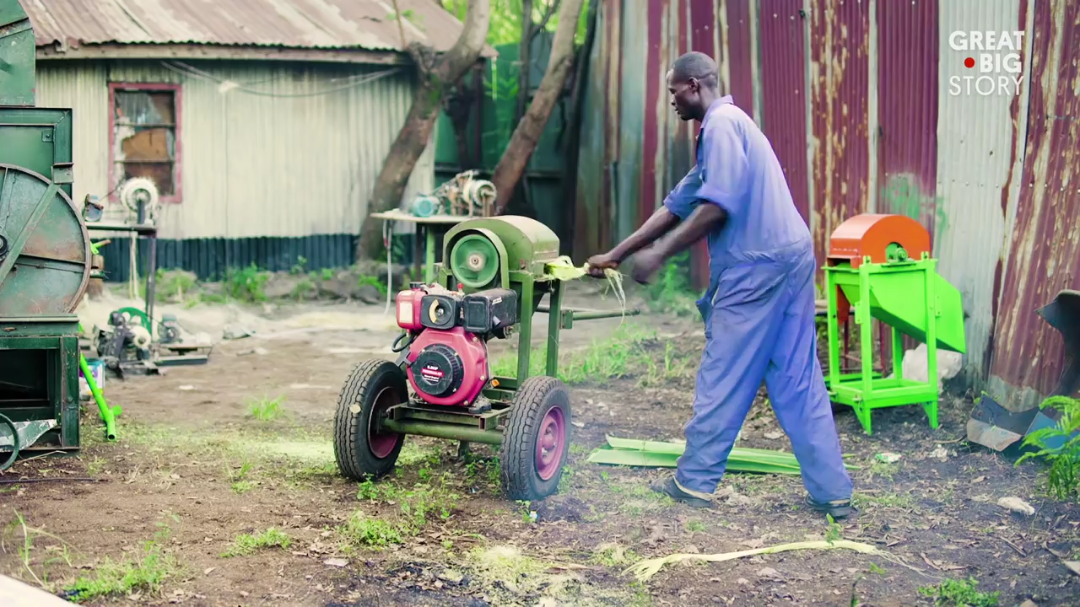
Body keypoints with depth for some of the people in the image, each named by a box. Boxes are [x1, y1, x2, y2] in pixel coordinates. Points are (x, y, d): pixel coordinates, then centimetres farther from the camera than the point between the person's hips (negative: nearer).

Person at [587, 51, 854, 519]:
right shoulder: (722, 126, 23)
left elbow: (717, 207, -19)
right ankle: (832, 492, 11)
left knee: (723, 378, 1)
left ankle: (695, 481, 12)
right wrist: (615, 256, 23)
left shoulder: (722, 123, -8)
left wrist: (659, 253, -12)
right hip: (789, 258, 9)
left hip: (756, 267, -9)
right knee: (798, 381, 9)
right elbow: (676, 206, 24)